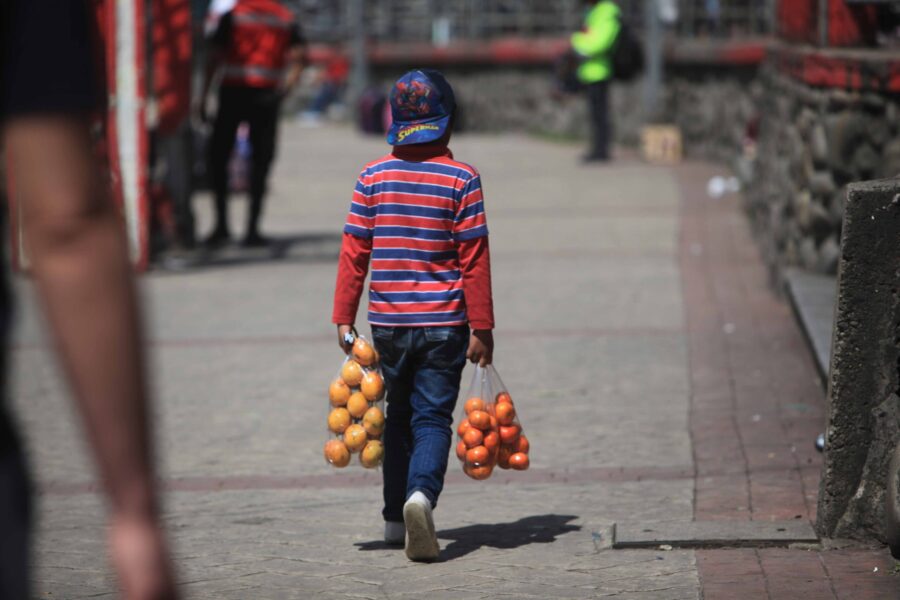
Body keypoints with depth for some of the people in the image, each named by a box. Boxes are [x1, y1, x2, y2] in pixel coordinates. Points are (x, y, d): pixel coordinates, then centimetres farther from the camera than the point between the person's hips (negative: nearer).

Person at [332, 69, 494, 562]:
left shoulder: (373, 176, 0)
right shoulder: (462, 179, -7)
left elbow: (354, 252, 0)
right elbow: (474, 259, -7)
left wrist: (343, 317, 6)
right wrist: (482, 328, -3)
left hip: (388, 321, 3)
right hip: (444, 320, -2)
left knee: (398, 415, 17)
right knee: (432, 416, 0)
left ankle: (396, 517, 21)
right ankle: (421, 492, -26)